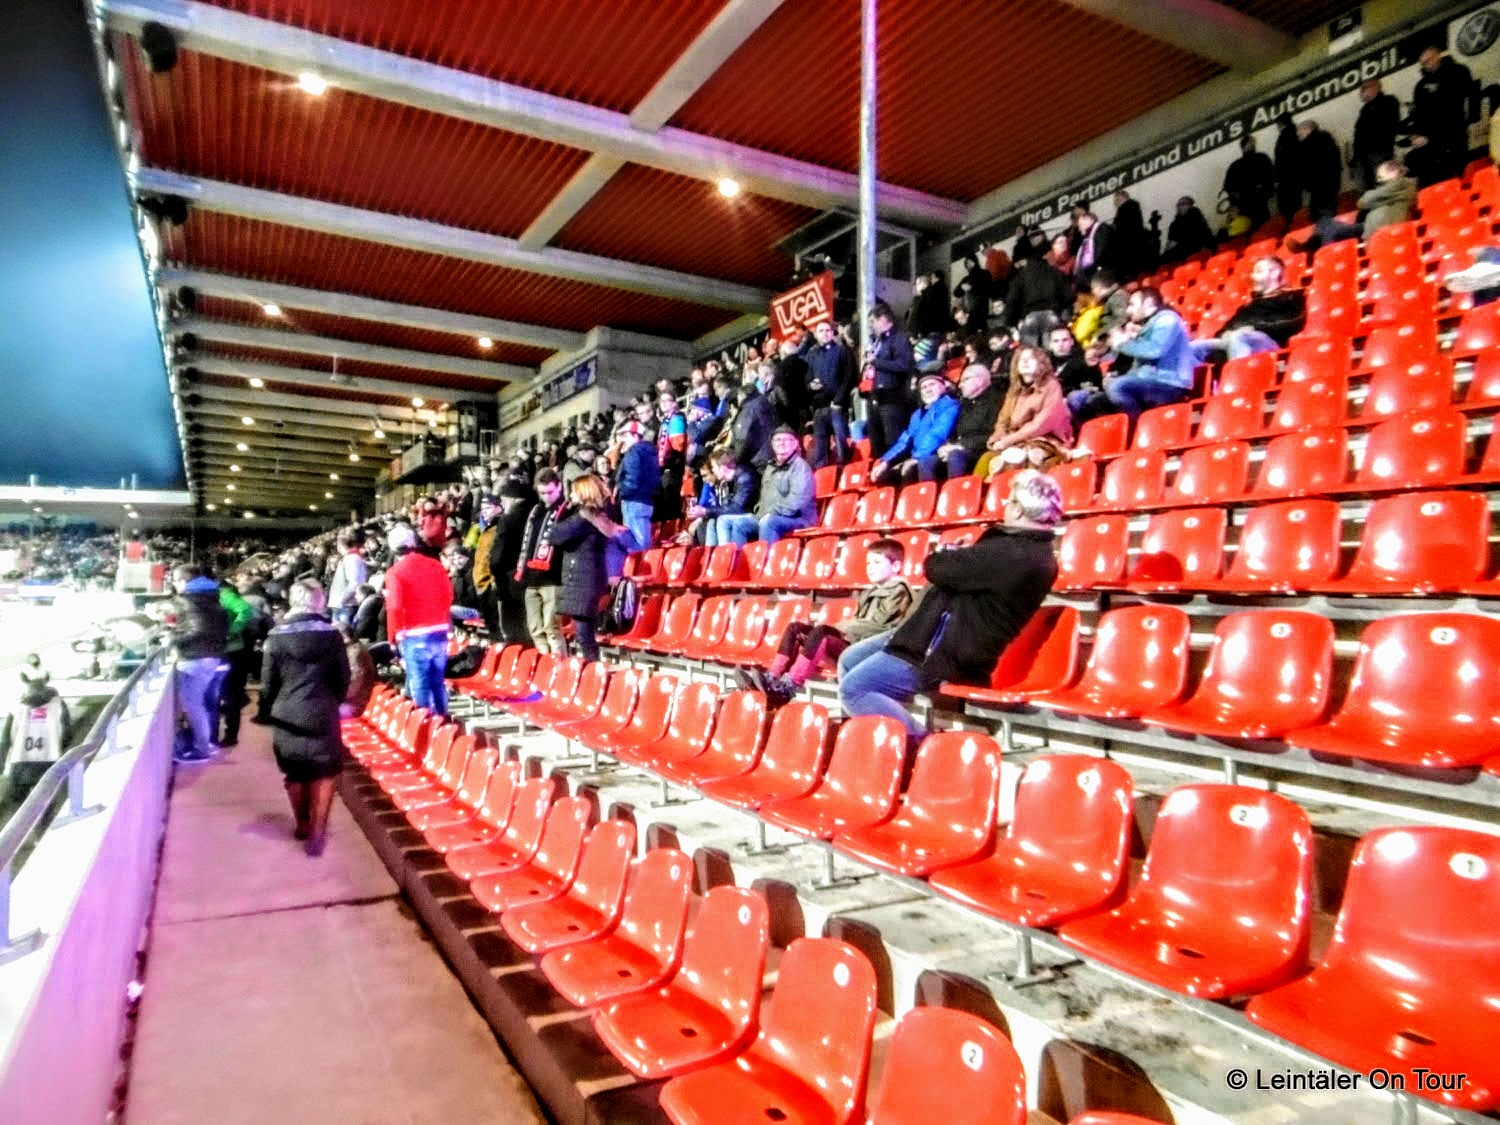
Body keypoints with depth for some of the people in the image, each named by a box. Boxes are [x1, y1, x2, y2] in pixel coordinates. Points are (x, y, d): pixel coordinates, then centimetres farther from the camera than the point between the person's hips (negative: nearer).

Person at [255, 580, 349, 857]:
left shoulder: (277, 635, -5)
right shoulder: (332, 633, -4)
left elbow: (269, 681, 0)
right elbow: (343, 677, 1)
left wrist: (266, 711, 16)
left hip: (287, 714, 1)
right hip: (322, 712, -1)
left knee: (296, 773, 17)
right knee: (324, 772, 9)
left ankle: (302, 825, 32)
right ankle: (318, 830, 0)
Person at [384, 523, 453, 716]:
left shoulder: (395, 572, -9)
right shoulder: (435, 564, 5)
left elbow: (395, 608, -14)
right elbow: (448, 595, 10)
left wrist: (393, 636, -2)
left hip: (414, 636, -5)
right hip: (440, 632, 5)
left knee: (419, 685, 3)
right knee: (438, 682, 16)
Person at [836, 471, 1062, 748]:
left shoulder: (1011, 554, -25)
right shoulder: (1036, 552, 9)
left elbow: (936, 567, -18)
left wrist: (948, 554, 3)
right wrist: (959, 556, 0)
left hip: (950, 650, -11)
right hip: (949, 634, 11)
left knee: (852, 688, -15)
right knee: (848, 661, 14)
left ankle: (918, 742, -9)